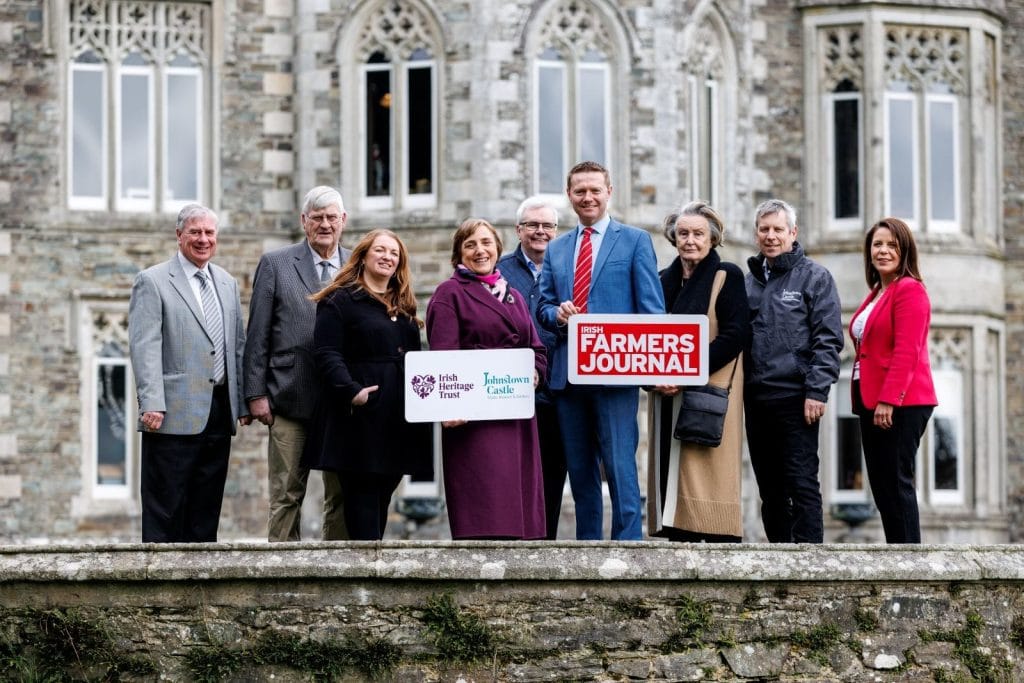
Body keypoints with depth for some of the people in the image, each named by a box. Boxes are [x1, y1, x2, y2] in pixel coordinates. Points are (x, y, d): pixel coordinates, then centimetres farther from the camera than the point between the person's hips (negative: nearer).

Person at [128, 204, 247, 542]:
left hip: (219, 413, 6)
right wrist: (152, 404, -19)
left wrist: (243, 402, 12)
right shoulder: (152, 282, -3)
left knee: (206, 509, 8)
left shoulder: (227, 283, 17)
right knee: (165, 506, -4)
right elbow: (144, 347, -10)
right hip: (175, 414, -6)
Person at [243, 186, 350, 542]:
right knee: (286, 497, -1)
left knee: (343, 496, 4)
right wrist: (256, 393, -4)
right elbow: (257, 335, 3)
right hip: (291, 400, -2)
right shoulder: (275, 264, 5)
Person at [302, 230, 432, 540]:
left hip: (399, 418, 7)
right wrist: (351, 391, -23)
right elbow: (327, 354, -11)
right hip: (362, 415, -7)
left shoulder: (403, 308, 20)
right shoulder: (340, 301, -2)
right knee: (362, 496, -7)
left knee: (382, 495, 9)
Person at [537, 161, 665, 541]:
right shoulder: (556, 250, 18)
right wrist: (557, 313, -6)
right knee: (580, 472, 9)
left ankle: (628, 544, -7)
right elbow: (543, 307, 18)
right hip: (568, 374, 5)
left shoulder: (635, 241, 4)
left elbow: (651, 309, -1)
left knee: (620, 467, -9)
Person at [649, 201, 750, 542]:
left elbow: (736, 334, -10)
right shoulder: (665, 280, 17)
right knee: (671, 473, 0)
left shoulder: (726, 276, 0)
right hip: (667, 395, 6)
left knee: (707, 473, -11)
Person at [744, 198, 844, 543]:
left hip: (795, 398, -6)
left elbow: (828, 340, -6)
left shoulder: (815, 277, 0)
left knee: (802, 484, -9)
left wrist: (816, 391, -15)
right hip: (756, 398, 6)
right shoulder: (749, 281, 16)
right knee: (770, 489, 9)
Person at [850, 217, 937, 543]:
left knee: (896, 483, -9)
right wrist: (870, 400, 13)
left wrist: (888, 400, -22)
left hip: (900, 403, -9)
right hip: (871, 402, 9)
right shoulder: (876, 294, 19)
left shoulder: (910, 290, -8)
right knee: (881, 485, 8)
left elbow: (906, 352, -17)